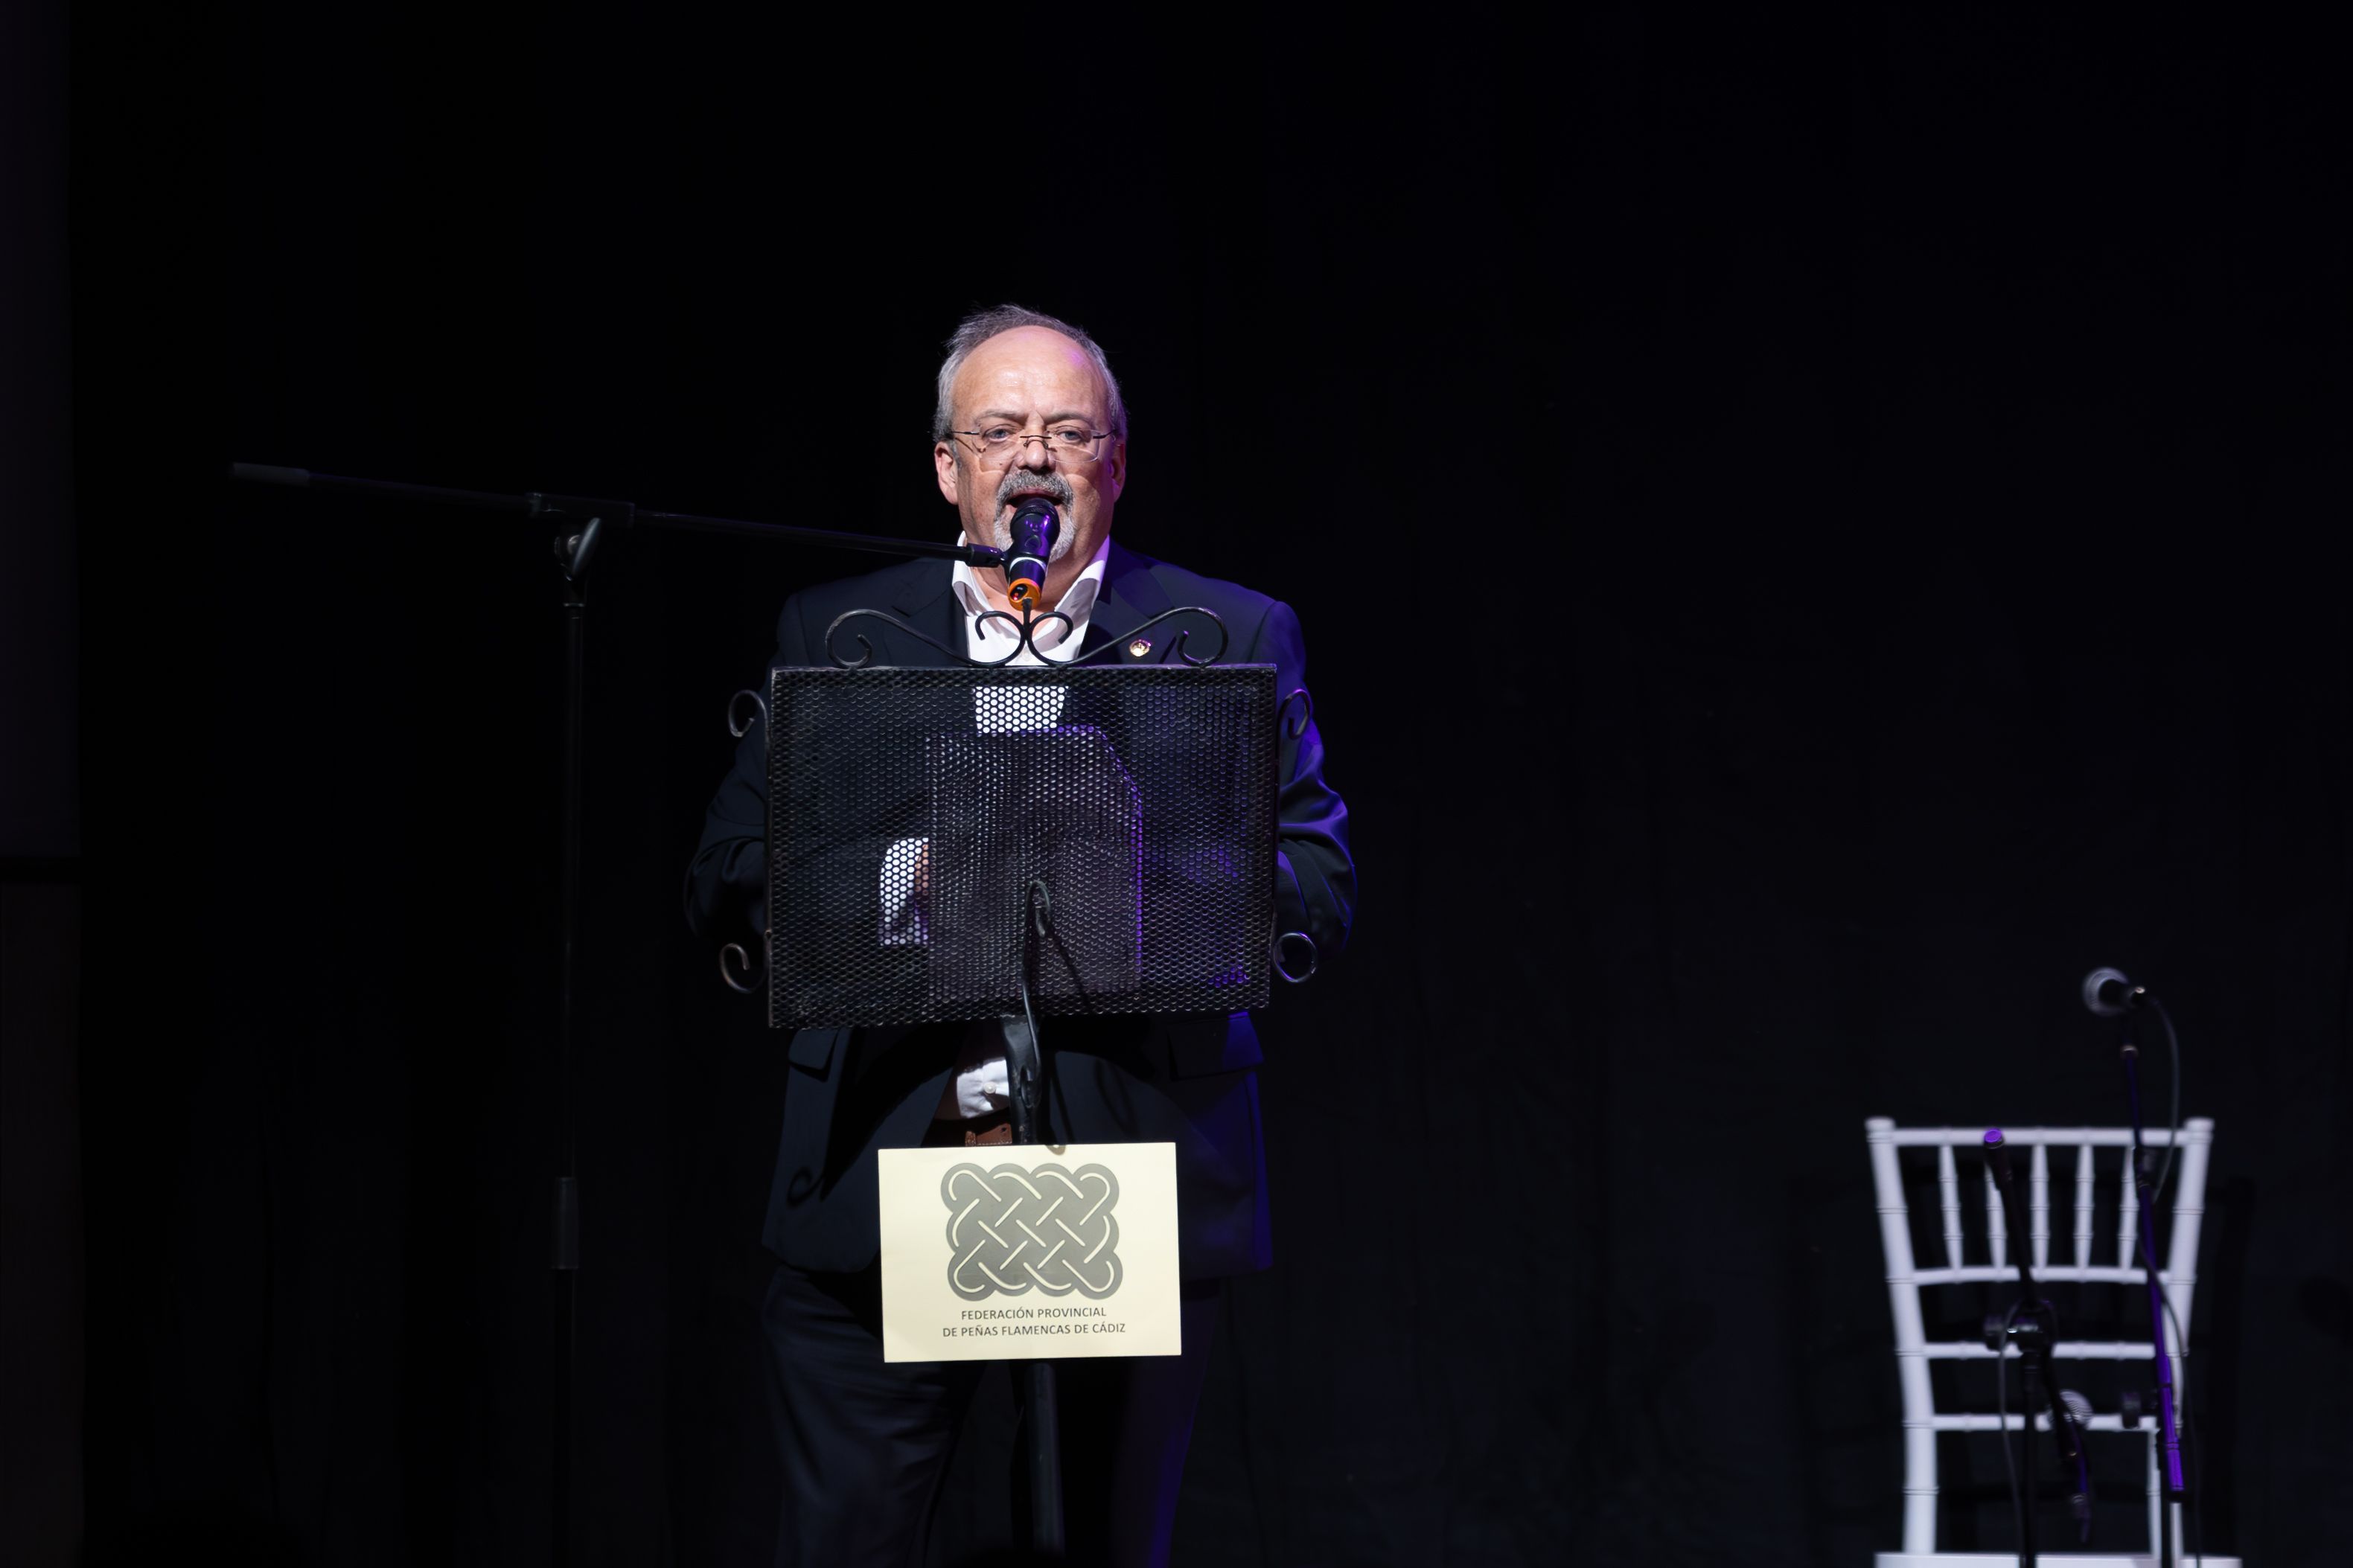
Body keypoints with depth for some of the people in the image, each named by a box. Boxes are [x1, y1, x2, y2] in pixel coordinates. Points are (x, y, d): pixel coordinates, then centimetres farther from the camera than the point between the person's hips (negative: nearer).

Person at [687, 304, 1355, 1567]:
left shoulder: (1232, 641, 9)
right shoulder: (834, 635, 12)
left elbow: (1321, 890, 4)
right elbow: (724, 886, 6)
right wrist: (906, 869, -12)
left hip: (1134, 1180, 0)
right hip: (882, 1188, 0)